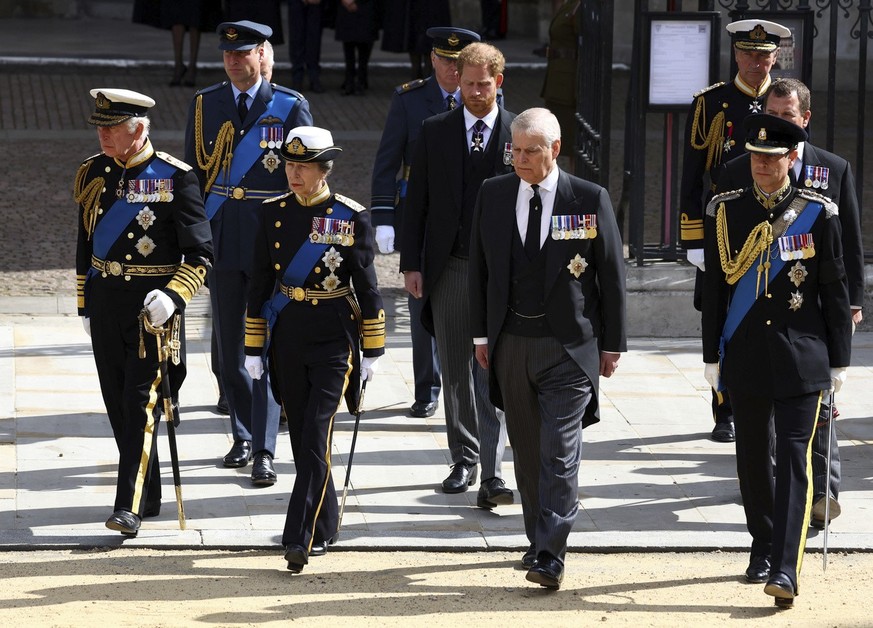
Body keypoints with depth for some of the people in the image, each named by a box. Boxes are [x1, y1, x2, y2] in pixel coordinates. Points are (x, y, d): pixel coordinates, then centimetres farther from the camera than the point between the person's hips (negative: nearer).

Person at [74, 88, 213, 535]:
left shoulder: (175, 178, -9)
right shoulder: (92, 174, 7)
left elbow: (200, 255, -8)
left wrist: (172, 296, -22)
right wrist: (86, 306, 17)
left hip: (152, 304, -5)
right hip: (105, 300, 5)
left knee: (141, 402, -10)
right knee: (117, 403, 9)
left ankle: (129, 506, -12)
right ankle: (149, 495, 23)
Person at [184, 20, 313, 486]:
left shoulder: (290, 107, -2)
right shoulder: (204, 106, 6)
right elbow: (193, 174, 11)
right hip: (221, 242, 3)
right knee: (229, 347, 11)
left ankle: (264, 452, -5)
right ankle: (242, 436, 26)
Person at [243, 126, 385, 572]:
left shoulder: (351, 217, -5)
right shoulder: (273, 213, 3)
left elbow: (367, 287, -1)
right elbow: (260, 283, 7)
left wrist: (372, 351, 0)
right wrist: (253, 349, 6)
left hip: (333, 338, -4)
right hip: (287, 338, 4)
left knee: (315, 436, -11)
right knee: (301, 435, 10)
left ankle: (301, 537, -13)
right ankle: (324, 525, 25)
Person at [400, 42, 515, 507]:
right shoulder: (434, 132, 7)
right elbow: (416, 202, 8)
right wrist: (411, 264, 1)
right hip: (448, 269, 3)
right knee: (456, 372, 10)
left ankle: (491, 473, -13)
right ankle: (464, 460, 22)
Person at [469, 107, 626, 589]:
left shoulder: (591, 200, -4)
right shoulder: (493, 194, 5)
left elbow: (612, 274, 0)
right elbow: (479, 267, 11)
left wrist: (612, 344, 0)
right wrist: (481, 333, 8)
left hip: (568, 345, -4)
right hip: (510, 344, 4)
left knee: (560, 453, -10)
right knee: (527, 450, 12)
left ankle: (550, 557, -12)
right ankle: (539, 538, 25)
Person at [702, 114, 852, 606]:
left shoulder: (817, 214, -2)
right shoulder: (725, 212, 4)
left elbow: (836, 290, 2)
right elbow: (715, 288, 7)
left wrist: (839, 361, 1)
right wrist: (713, 356, 7)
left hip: (802, 357, -3)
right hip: (746, 357, 3)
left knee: (794, 458, -10)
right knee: (753, 456, 12)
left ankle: (786, 569, -16)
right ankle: (764, 549, 29)